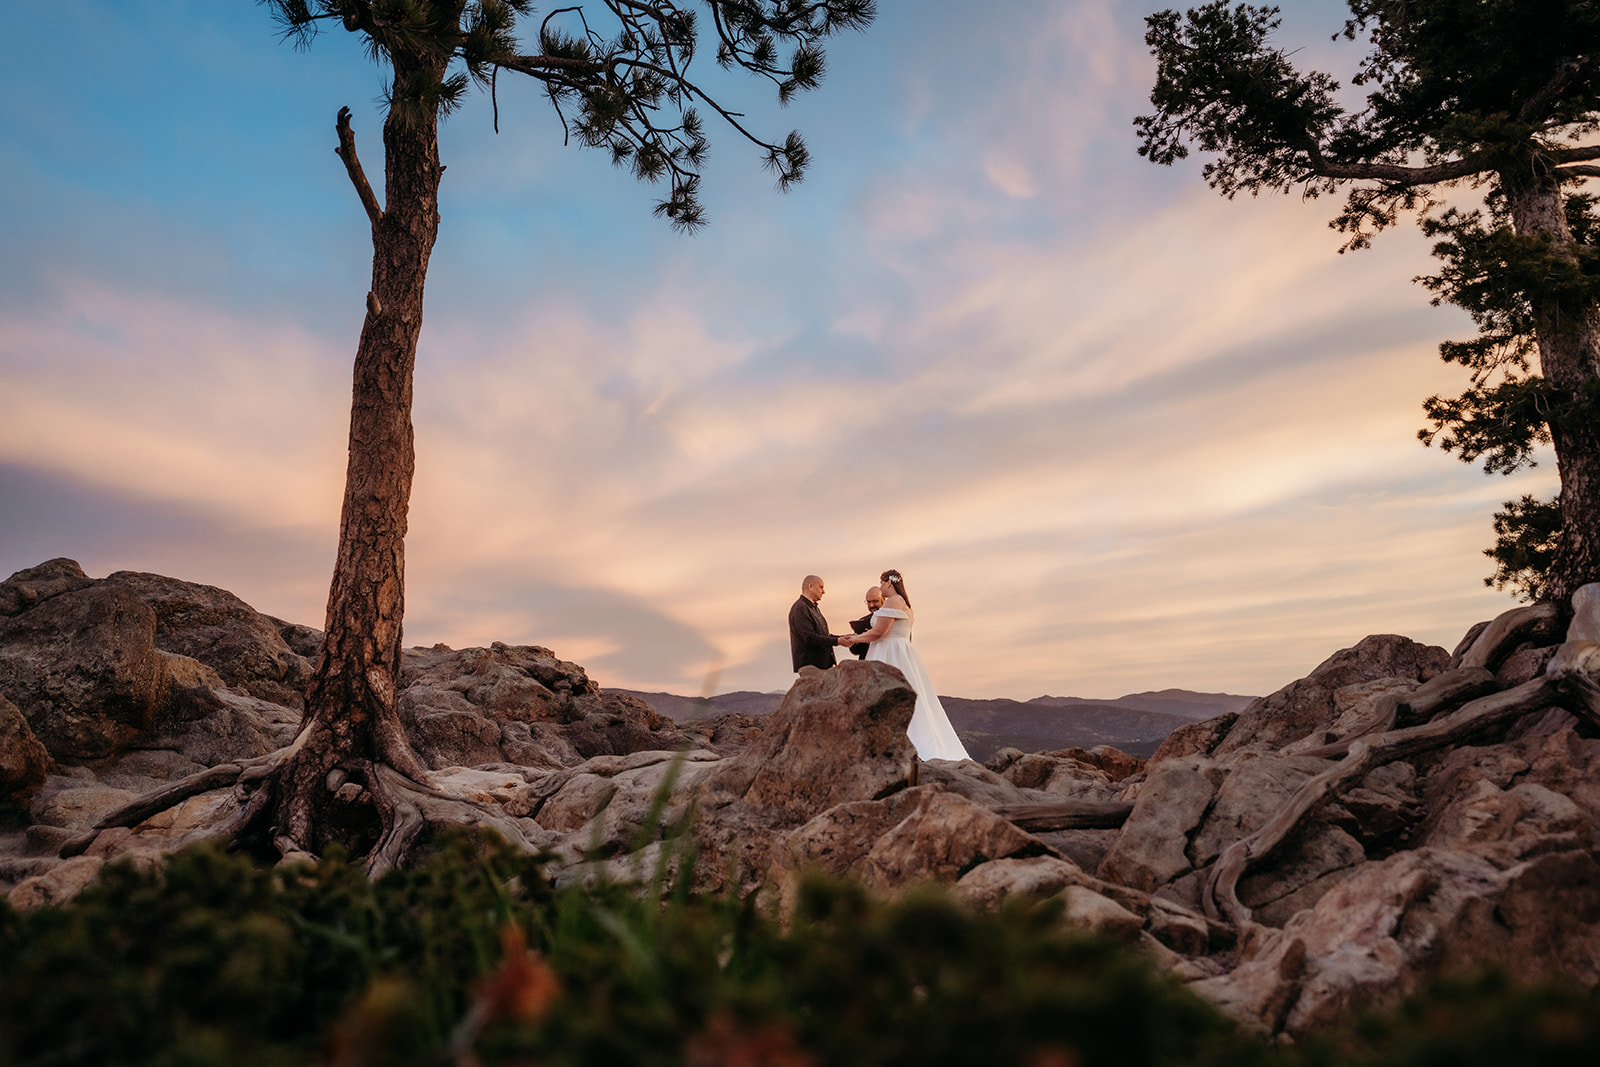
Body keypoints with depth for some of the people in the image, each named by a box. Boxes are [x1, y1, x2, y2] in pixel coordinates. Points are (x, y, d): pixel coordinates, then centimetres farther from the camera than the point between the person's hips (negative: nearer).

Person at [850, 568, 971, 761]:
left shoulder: (893, 601, -12)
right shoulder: (905, 604, 19)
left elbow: (879, 631, -18)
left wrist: (854, 639, -5)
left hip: (891, 658, -10)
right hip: (902, 652, 10)